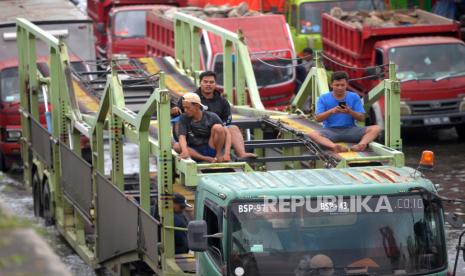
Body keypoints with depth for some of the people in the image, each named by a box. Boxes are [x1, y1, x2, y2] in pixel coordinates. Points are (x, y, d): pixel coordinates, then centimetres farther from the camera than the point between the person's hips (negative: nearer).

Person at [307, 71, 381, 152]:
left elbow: (362, 118, 2)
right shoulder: (324, 98, 4)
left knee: (376, 129, -21)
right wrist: (331, 111, -21)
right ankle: (334, 146, -56)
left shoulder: (354, 97, 6)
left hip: (350, 130, 1)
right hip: (331, 130, -1)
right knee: (311, 134, -33)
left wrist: (350, 112, -19)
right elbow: (318, 118, -3)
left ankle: (362, 144, -48)